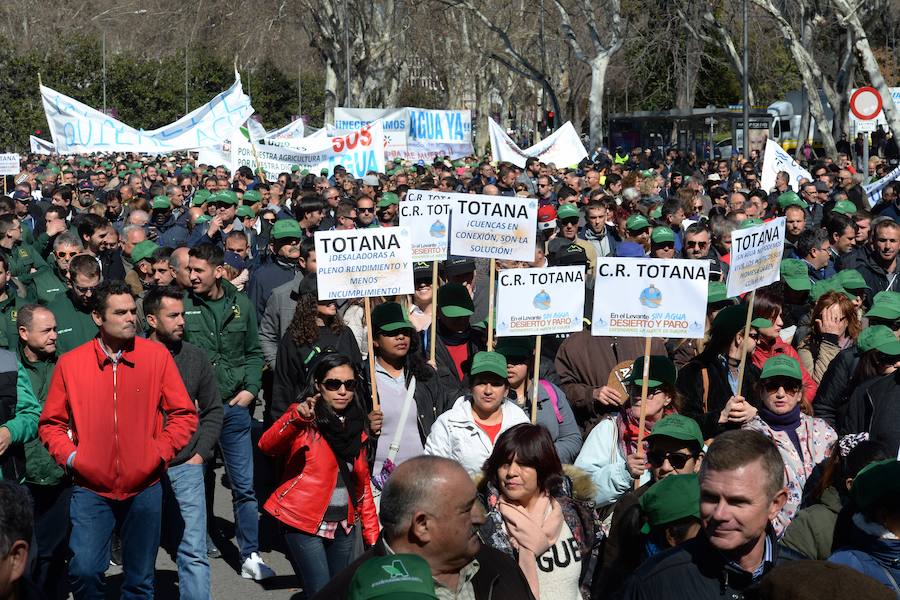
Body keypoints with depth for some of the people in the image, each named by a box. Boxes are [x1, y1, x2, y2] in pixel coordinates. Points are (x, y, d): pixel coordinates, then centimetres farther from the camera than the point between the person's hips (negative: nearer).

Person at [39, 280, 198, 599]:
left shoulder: (157, 355, -3)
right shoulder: (70, 363, -3)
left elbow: (184, 414, 2)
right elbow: (50, 423, 7)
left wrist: (160, 452, -8)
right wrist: (70, 456, -7)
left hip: (144, 487, 1)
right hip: (91, 488, -1)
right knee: (84, 570, -14)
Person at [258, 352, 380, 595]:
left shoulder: (354, 425, 11)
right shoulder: (303, 421, -8)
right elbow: (267, 445, -28)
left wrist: (372, 535, 9)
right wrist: (297, 418, -46)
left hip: (342, 526, 6)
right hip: (304, 524, -6)